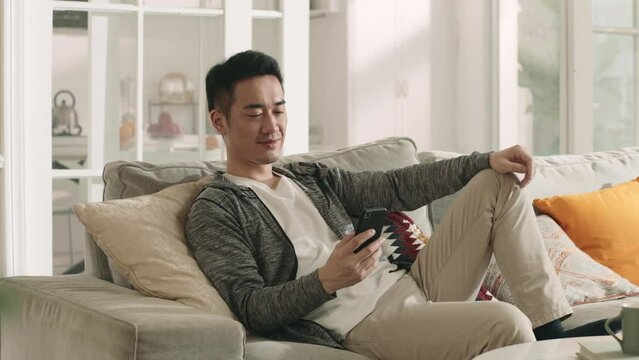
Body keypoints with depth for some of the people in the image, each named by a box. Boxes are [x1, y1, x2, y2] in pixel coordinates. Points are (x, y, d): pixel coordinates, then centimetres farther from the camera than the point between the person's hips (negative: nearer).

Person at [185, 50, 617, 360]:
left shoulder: (314, 177, 20)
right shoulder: (215, 211, -2)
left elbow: (396, 186, 14)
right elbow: (251, 309, -13)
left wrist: (487, 159, 2)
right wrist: (327, 281, -31)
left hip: (411, 285, 8)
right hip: (363, 324, -8)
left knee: (497, 183, 5)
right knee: (507, 323, -32)